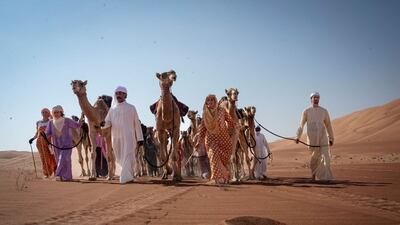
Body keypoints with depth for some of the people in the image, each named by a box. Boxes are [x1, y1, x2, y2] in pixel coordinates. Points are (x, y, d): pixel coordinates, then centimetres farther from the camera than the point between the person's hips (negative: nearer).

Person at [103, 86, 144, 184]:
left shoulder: (131, 108, 4)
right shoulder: (112, 109, 14)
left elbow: (137, 123, 2)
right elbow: (107, 122, 9)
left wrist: (140, 138, -3)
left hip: (128, 137, -5)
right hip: (116, 138, 5)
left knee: (127, 157, -14)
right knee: (120, 159, 11)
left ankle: (125, 178, -16)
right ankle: (130, 175, 28)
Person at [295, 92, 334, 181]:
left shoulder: (324, 111, 12)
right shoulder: (306, 111, 6)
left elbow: (328, 125, 17)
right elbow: (301, 125, 4)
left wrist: (331, 138, 16)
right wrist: (298, 137, -7)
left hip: (323, 136, 2)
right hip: (312, 137, -1)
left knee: (326, 156, -11)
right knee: (315, 156, 5)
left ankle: (326, 177, -11)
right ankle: (313, 174, 25)